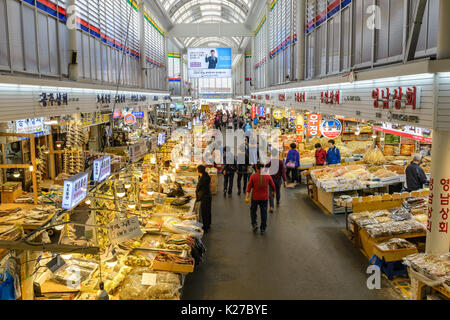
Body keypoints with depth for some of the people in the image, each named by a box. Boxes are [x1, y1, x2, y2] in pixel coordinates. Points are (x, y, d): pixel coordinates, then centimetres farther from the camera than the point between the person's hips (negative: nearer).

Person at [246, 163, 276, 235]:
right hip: (264, 198, 1)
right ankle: (263, 229, 14)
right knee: (264, 213, 10)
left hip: (255, 197, -1)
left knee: (253, 211, 21)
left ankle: (254, 224, 8)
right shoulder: (268, 176, -6)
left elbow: (249, 187, -8)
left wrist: (247, 197, -3)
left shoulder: (253, 177, -9)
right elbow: (273, 185, 4)